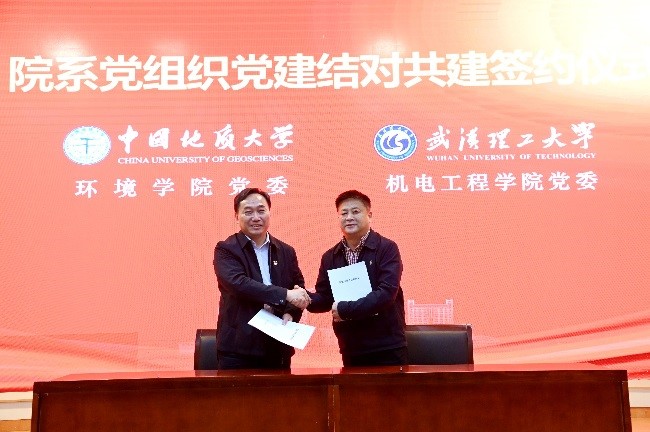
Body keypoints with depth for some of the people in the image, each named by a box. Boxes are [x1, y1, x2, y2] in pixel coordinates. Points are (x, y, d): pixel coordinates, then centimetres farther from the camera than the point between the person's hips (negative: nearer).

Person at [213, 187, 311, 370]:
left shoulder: (286, 252, 12)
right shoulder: (226, 250, -2)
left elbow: (300, 287, 12)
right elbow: (237, 283, -18)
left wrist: (291, 313, -10)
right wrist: (285, 294, -23)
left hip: (278, 349, 4)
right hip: (238, 349, -4)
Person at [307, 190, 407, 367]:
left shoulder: (387, 248, -7)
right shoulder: (330, 257, 9)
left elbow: (387, 293, -18)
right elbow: (325, 299, 10)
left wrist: (345, 309, -20)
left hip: (387, 347, -4)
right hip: (350, 349, 4)